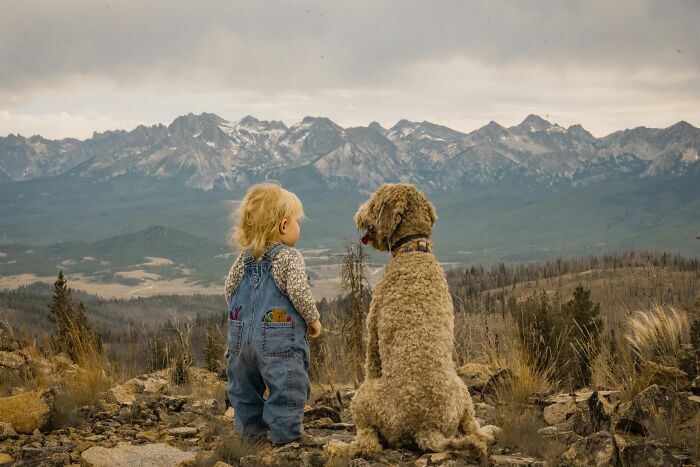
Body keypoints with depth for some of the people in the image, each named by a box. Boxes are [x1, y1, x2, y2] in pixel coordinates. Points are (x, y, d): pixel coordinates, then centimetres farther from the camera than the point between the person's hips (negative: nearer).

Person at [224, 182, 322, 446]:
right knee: (287, 389, 0)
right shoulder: (288, 257, -10)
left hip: (242, 335, 7)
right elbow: (298, 292, -18)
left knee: (245, 386, 17)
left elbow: (229, 288, 11)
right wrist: (313, 319, -3)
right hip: (279, 341, -6)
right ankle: (285, 434, 0)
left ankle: (251, 430, 25)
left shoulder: (244, 258, 8)